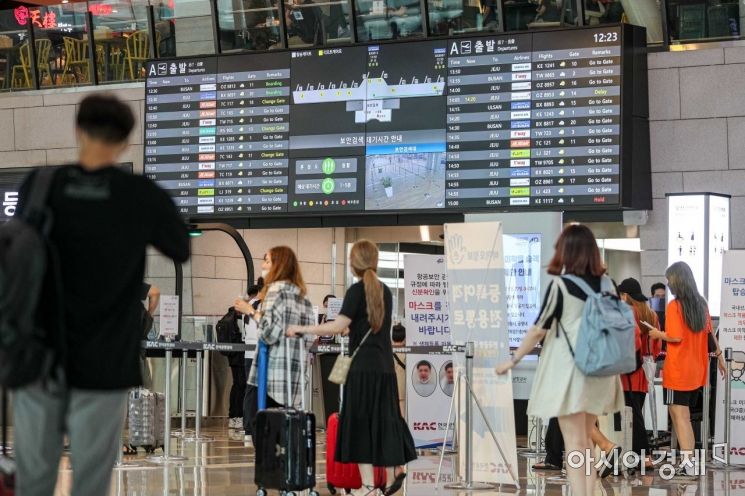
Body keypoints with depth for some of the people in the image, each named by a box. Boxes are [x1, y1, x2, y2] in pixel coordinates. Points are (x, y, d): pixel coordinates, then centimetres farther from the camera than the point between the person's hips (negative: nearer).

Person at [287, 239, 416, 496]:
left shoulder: (357, 290, -9)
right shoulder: (385, 291, 11)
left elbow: (339, 326, -17)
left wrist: (302, 329, -12)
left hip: (363, 366, -6)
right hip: (385, 366, 6)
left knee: (360, 421, -3)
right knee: (383, 419, 12)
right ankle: (391, 475, 14)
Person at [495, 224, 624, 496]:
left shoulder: (560, 284, -11)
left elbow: (539, 330, -10)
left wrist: (513, 360, 0)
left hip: (568, 370, -5)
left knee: (574, 444, -4)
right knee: (586, 439, 16)